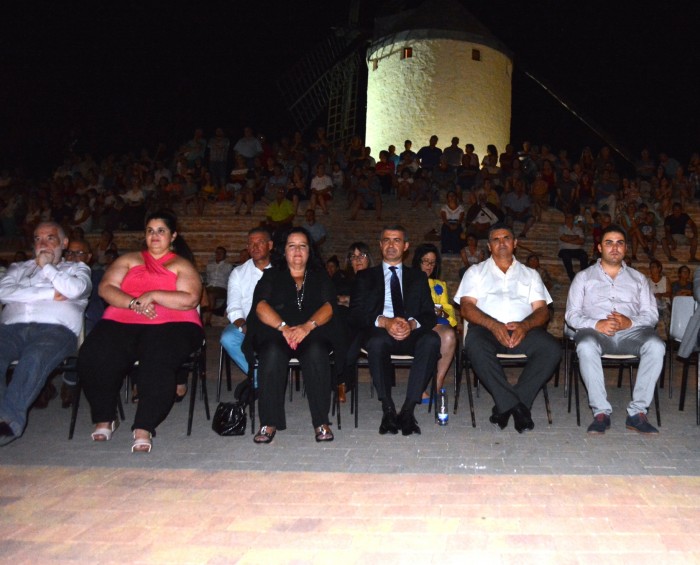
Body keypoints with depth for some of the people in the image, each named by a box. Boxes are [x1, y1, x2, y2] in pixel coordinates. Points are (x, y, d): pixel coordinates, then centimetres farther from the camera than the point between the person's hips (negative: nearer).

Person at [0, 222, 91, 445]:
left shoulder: (76, 268, 27)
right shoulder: (19, 268, 34)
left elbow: (75, 289, 0)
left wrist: (46, 267, 14)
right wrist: (50, 293, 4)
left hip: (55, 328, -2)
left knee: (35, 356, -38)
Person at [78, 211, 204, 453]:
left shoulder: (182, 265, 16)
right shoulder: (129, 260, 25)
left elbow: (189, 300, -2)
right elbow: (106, 288, 9)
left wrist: (153, 295, -8)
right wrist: (134, 303, -7)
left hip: (170, 325, -2)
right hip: (122, 323, 3)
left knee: (158, 360, -37)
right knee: (93, 358, -27)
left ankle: (144, 428, -29)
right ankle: (104, 419, -4)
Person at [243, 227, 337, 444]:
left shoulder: (320, 277, 20)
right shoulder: (271, 276, 19)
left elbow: (329, 306, 2)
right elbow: (261, 305, 0)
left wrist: (307, 326, -19)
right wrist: (284, 327, -18)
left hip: (312, 333, 0)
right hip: (275, 331, 0)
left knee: (316, 351, -34)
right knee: (272, 353, -34)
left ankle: (321, 422, -29)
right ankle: (269, 422, -28)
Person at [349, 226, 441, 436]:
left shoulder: (418, 278, 23)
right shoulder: (365, 277, 19)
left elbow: (430, 315, 10)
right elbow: (356, 315, 4)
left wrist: (413, 324, -14)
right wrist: (383, 322, -16)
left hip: (412, 334, 1)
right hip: (380, 332, -1)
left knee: (431, 339, -34)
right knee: (377, 341, -38)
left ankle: (408, 409, -30)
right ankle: (388, 410, -27)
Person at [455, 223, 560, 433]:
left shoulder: (530, 274, 25)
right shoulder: (476, 272, 20)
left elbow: (542, 310, 11)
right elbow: (466, 307, 4)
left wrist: (524, 326, -13)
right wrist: (493, 325, -15)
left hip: (524, 330, 2)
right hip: (487, 328, -2)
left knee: (552, 349, -29)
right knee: (476, 345, -37)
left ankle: (504, 407, -25)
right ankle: (516, 407, -29)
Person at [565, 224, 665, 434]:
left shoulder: (638, 279, 23)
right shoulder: (584, 277, 17)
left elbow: (651, 314, 12)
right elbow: (572, 314, 6)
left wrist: (630, 322, -11)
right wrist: (596, 324, -14)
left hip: (631, 331, 2)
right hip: (595, 331, -2)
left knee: (656, 345, -32)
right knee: (586, 345, -37)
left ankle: (637, 412, -28)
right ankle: (601, 412, -32)